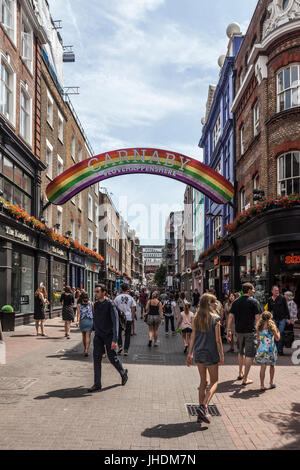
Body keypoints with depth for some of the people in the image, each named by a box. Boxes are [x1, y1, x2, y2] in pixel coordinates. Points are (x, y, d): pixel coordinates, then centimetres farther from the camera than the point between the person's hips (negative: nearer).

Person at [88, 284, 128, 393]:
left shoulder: (110, 304, -16)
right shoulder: (96, 304, 4)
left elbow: (115, 322, -19)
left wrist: (115, 340, -24)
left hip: (109, 336, -5)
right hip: (98, 335, 5)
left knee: (112, 358, 6)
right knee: (96, 358, -4)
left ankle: (123, 373, 35)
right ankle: (97, 384, 2)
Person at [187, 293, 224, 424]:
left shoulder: (196, 318, 3)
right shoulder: (215, 318, -11)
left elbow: (193, 337, 4)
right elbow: (218, 339, -10)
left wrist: (190, 354, 10)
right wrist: (221, 356, -1)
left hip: (198, 353, 5)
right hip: (211, 353, -5)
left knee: (203, 381, 14)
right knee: (214, 382, 9)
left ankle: (201, 413, 17)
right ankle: (204, 406, -9)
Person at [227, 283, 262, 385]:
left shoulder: (236, 302, 5)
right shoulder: (254, 302, -8)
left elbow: (231, 316, 2)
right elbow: (257, 318, -11)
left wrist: (229, 330, 5)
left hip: (239, 331, 5)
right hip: (250, 331, -5)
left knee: (241, 353, 23)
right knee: (249, 355, 1)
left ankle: (240, 374, 34)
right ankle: (245, 379, 1)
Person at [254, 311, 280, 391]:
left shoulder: (259, 326, 3)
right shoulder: (272, 326, -5)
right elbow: (277, 338, -2)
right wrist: (278, 332, 16)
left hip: (262, 348, 1)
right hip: (271, 348, -1)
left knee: (263, 367, 0)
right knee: (272, 365, 19)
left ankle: (262, 385, -6)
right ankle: (271, 383, 29)